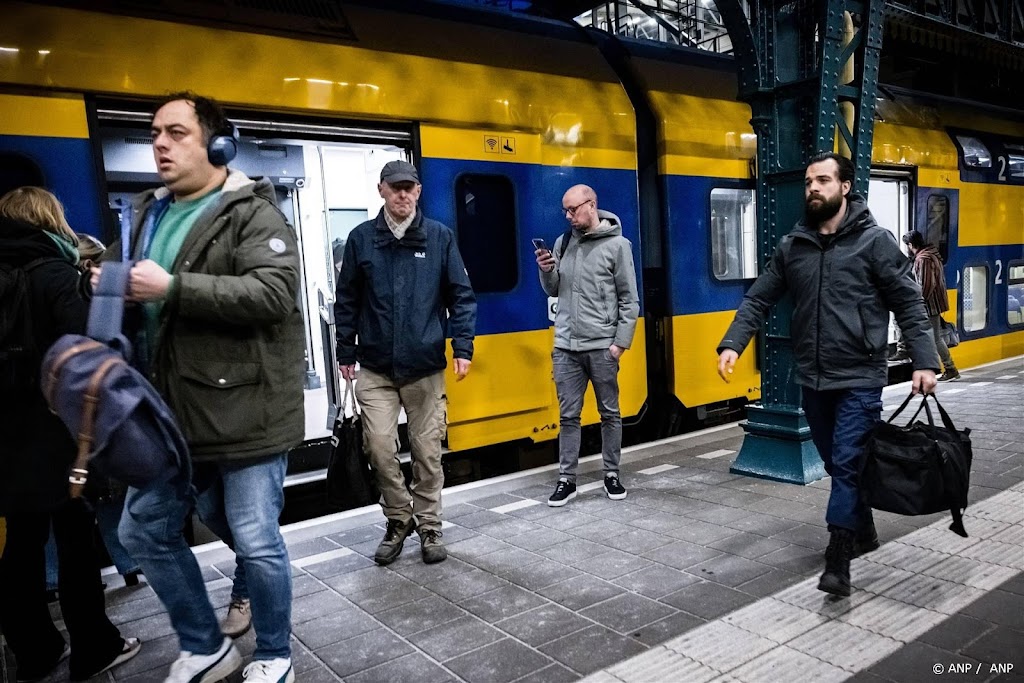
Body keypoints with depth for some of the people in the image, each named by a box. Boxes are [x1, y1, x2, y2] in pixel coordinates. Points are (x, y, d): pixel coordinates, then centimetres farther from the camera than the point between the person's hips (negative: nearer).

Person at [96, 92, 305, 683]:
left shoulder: (253, 213, -9)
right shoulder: (149, 214, 15)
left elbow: (274, 293, -24)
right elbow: (125, 280, 26)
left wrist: (172, 288, -25)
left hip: (243, 411, -8)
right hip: (171, 411, 8)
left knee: (256, 542, 3)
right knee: (144, 531, 16)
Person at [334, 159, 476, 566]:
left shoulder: (440, 237, 2)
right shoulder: (361, 238, 3)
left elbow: (461, 296, 3)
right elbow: (347, 301, 8)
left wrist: (463, 347, -5)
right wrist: (346, 353, 6)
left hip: (426, 368, 0)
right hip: (375, 369, 1)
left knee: (427, 451, 6)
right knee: (379, 446, -4)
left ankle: (429, 527, 24)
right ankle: (398, 519, 20)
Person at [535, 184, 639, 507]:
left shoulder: (617, 245, -4)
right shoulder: (562, 242, 9)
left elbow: (629, 300, -4)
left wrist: (621, 342, -9)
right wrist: (547, 271, -6)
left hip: (601, 347, -3)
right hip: (566, 347, 4)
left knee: (610, 414, 9)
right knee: (568, 415, 7)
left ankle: (612, 475, 22)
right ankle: (567, 480, 15)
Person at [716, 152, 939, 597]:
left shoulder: (875, 241, -5)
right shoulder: (791, 246, 6)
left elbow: (909, 305, -5)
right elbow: (759, 299, 5)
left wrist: (924, 361, -14)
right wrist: (732, 343, -8)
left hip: (860, 380, -4)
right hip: (812, 380, 5)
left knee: (848, 465, -6)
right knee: (836, 464, 16)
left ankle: (837, 562, 0)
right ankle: (863, 532, 37)